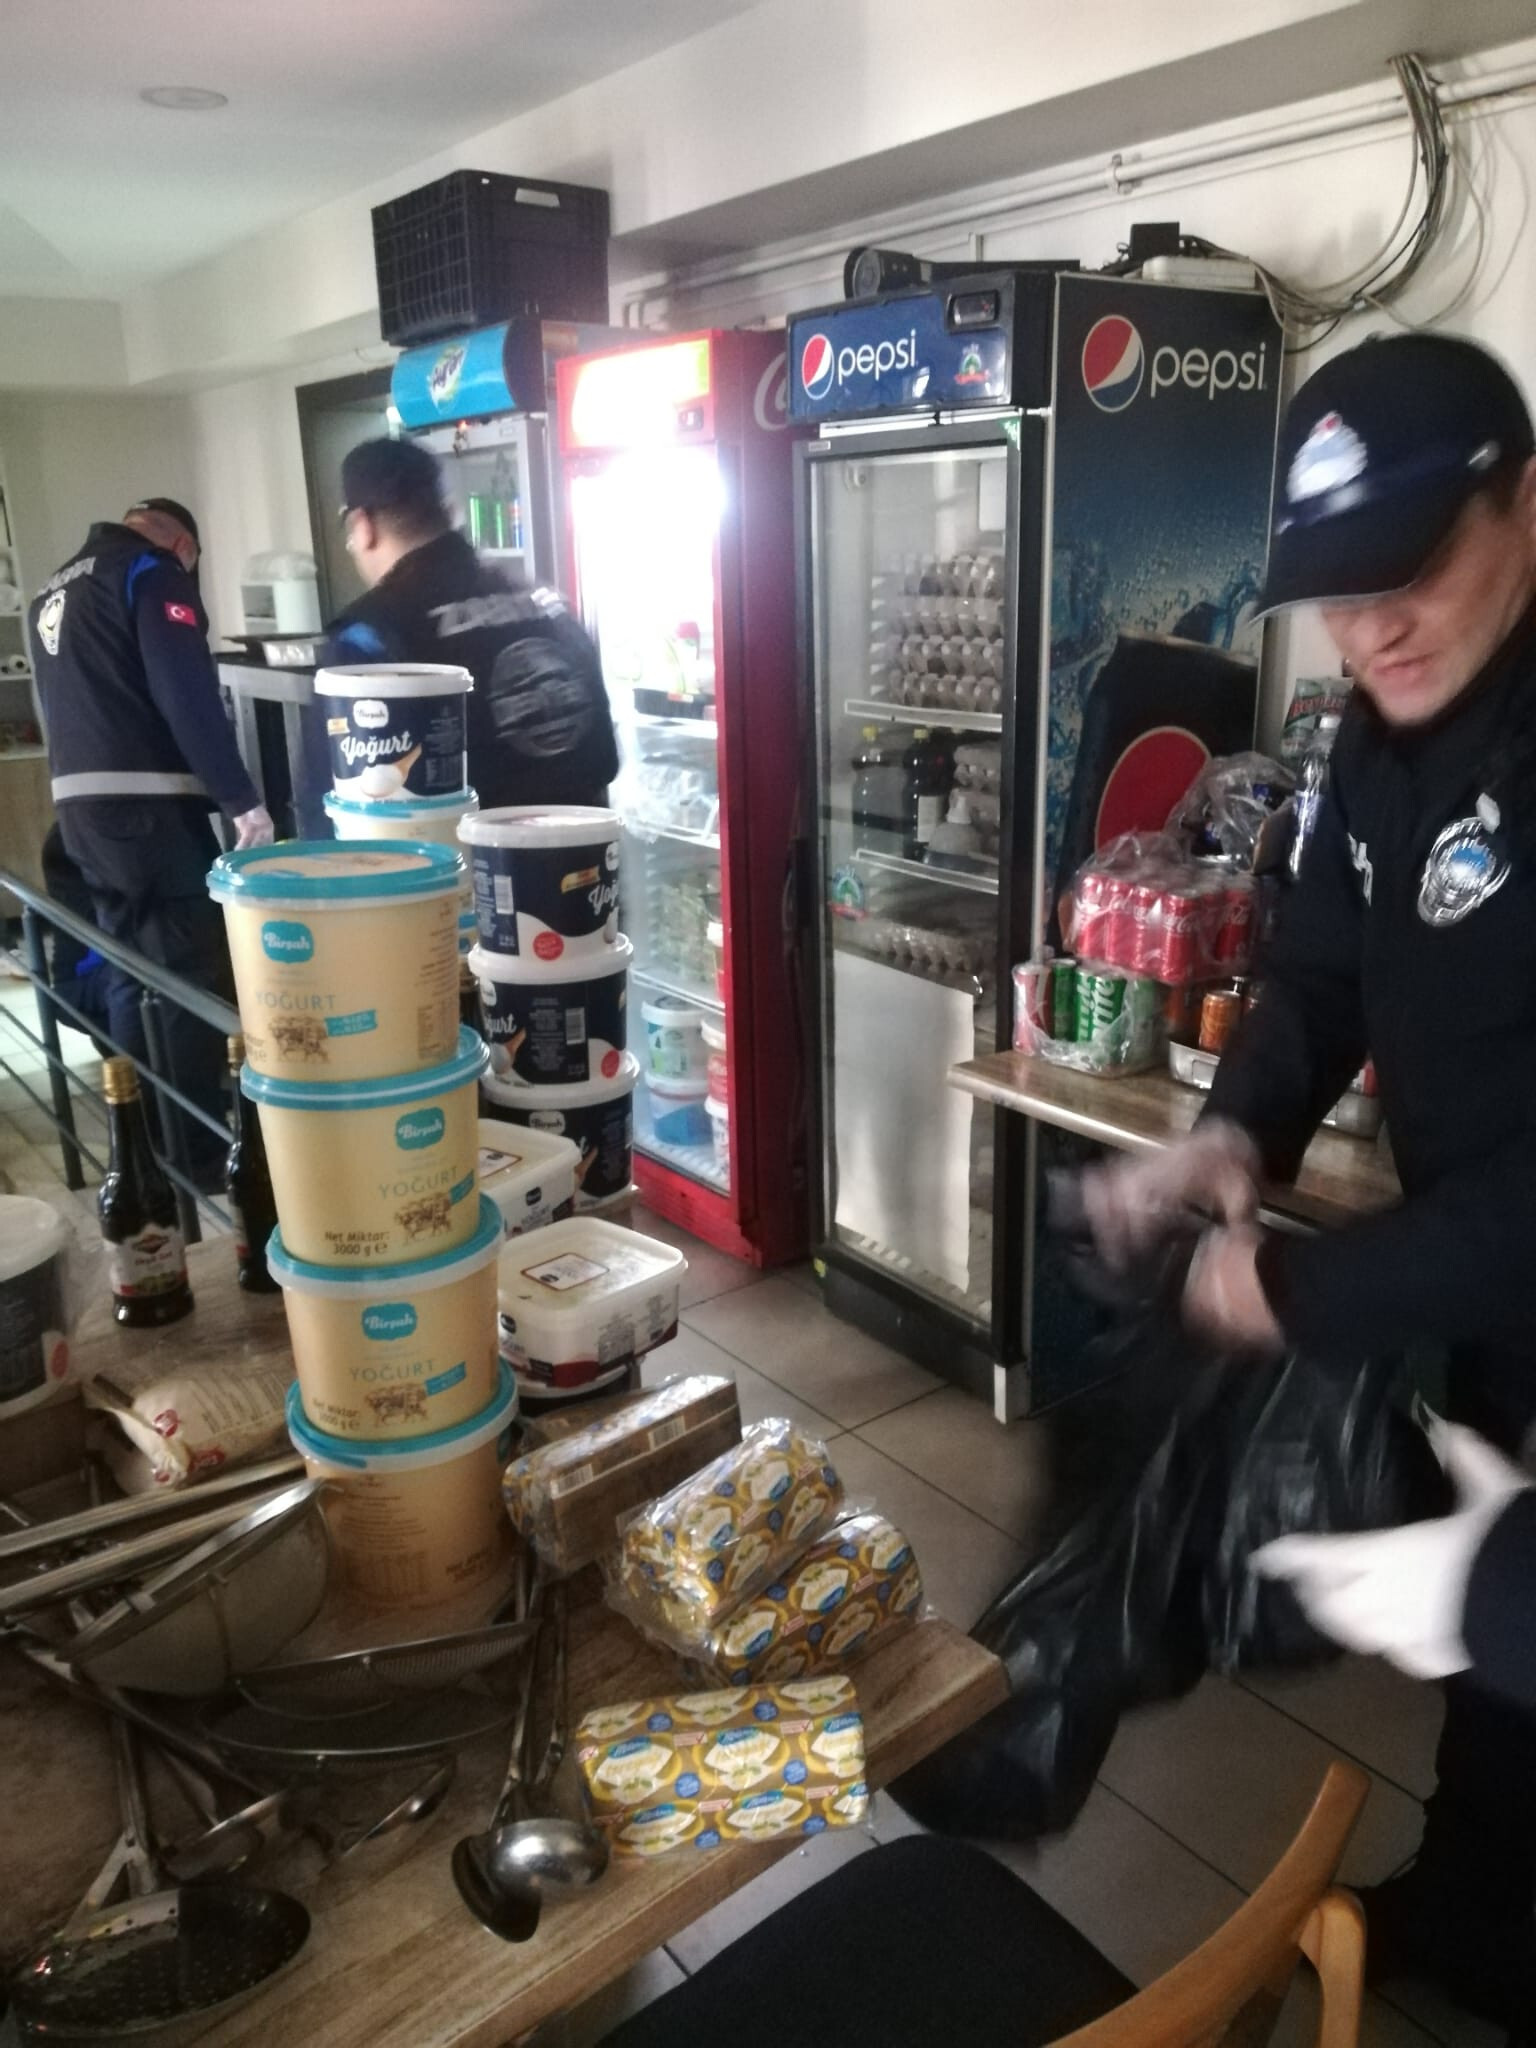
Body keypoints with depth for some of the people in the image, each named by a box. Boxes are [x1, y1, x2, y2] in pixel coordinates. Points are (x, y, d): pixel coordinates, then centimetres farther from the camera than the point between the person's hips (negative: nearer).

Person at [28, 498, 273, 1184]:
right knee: (192, 975, -3)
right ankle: (199, 1149, 1)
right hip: (147, 802, -8)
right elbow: (188, 696, -15)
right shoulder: (152, 573, -4)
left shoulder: (54, 589, 22)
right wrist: (241, 800, -16)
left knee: (130, 972, 15)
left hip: (79, 803, 8)